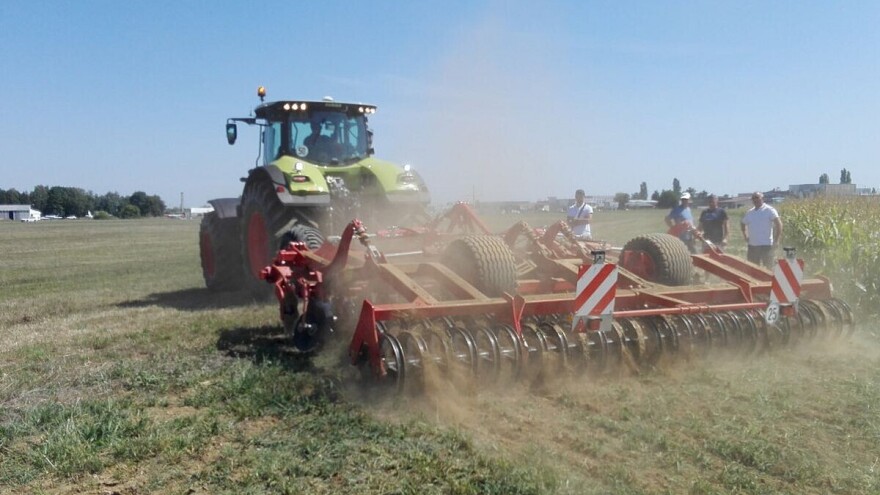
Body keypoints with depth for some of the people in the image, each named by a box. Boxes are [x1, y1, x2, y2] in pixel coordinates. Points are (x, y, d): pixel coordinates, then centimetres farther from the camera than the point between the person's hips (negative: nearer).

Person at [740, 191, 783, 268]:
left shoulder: (769, 210, -6)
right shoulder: (749, 212, 12)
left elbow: (778, 223, -14)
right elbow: (743, 224, 28)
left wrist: (776, 240, -18)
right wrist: (745, 236, 15)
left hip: (766, 244, -6)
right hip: (752, 245, 6)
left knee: (768, 268, -3)